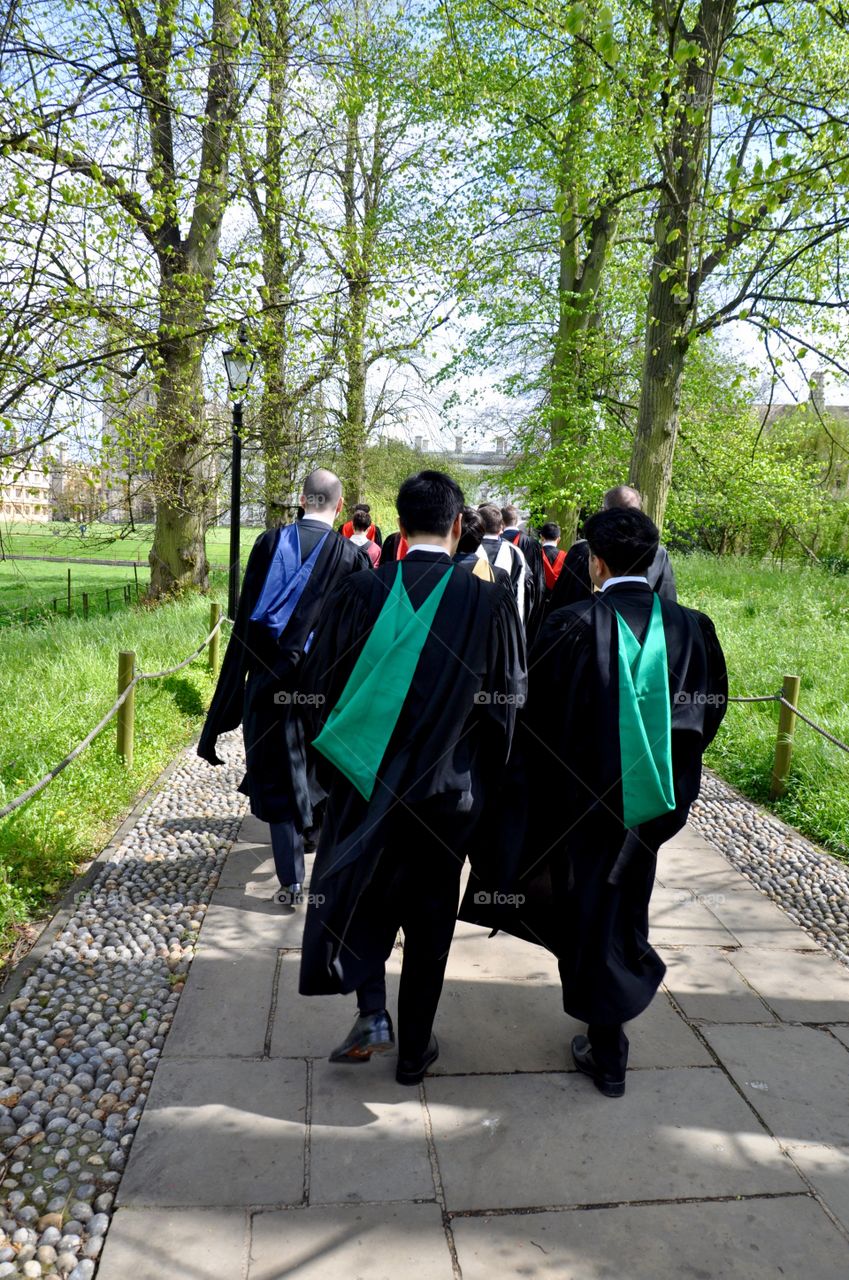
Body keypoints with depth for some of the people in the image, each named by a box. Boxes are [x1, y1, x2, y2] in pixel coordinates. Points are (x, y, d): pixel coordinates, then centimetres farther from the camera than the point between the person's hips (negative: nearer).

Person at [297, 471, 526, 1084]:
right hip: (449, 789, 0)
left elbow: (321, 687, -3)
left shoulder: (360, 592, -11)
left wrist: (337, 767, 12)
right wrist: (484, 780, 11)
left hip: (366, 781, 0)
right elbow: (508, 700, -5)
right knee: (429, 918, 16)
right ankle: (414, 1050, 30)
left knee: (361, 896, 23)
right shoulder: (489, 601, -13)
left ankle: (373, 1016, 12)